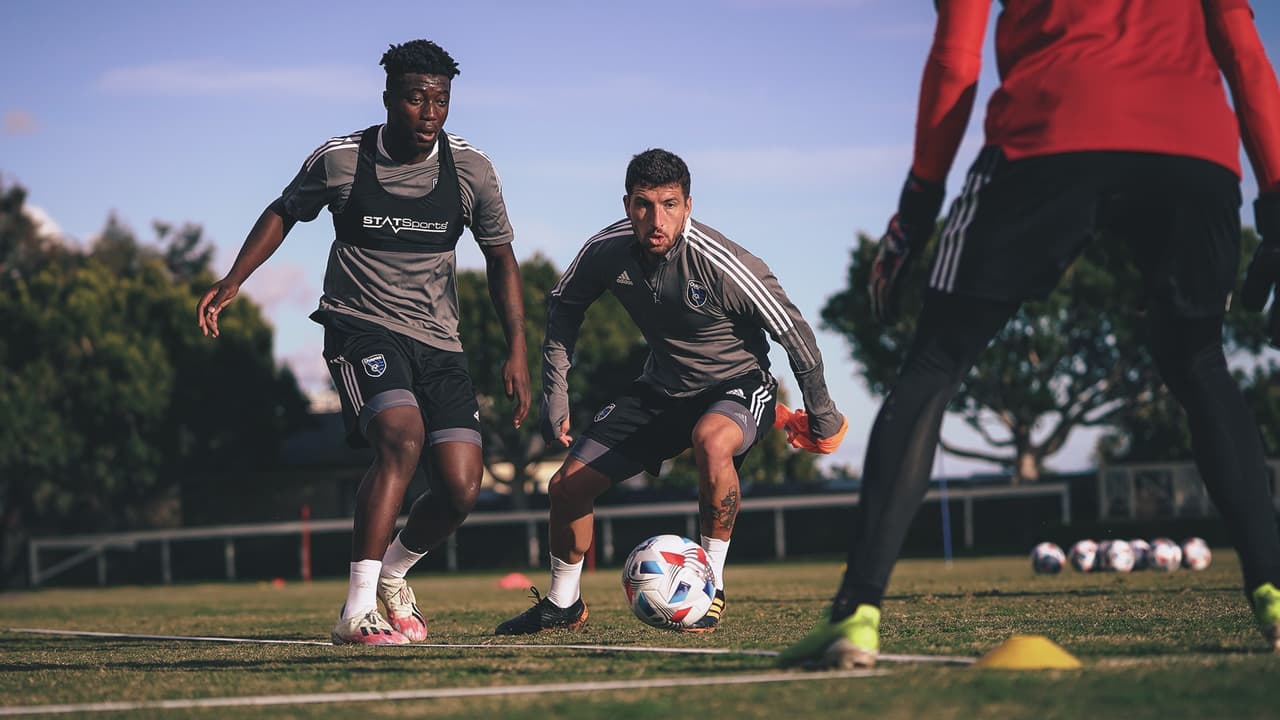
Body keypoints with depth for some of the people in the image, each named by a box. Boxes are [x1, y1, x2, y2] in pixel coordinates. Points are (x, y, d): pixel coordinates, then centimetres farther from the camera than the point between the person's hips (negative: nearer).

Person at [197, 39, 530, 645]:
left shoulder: (469, 169, -1)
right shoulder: (338, 161, -6)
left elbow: (499, 258, 10)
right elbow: (284, 213, 14)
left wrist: (517, 351, 2)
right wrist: (232, 282, 5)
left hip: (438, 343, 4)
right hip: (361, 327, -3)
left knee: (461, 488, -10)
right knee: (403, 437, -31)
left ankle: (392, 571, 23)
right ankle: (357, 613, -28)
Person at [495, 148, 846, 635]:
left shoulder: (720, 265, -30)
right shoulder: (607, 251, -16)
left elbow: (794, 335, -19)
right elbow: (563, 305, 5)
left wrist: (822, 416, -9)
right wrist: (555, 396, 2)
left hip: (738, 385, -5)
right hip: (662, 389, 5)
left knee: (711, 441, -40)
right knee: (568, 484, 0)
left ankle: (711, 583, -23)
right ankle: (562, 604, 26)